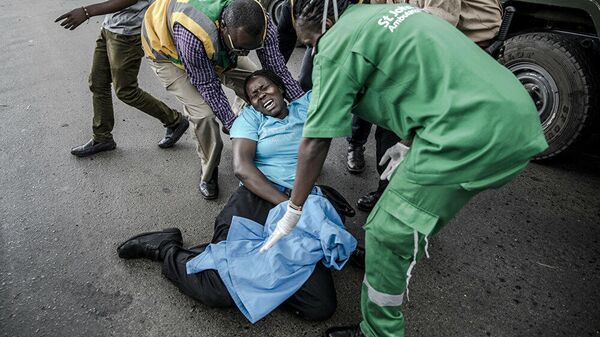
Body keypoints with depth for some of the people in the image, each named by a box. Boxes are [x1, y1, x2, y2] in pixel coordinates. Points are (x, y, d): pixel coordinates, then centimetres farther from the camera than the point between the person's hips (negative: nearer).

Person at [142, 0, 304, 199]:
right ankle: (209, 172, 3)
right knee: (204, 113, -23)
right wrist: (231, 123, -28)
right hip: (167, 49, -5)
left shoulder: (261, 23, -31)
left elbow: (277, 70, -19)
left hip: (218, 48, 5)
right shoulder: (192, 35, -45)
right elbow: (207, 85, -30)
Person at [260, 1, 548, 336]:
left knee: (388, 237, 3)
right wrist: (413, 145, 35)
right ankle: (402, 265, 51)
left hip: (472, 133, -10)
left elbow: (315, 143, -6)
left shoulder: (337, 44, -5)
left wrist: (293, 212, 5)